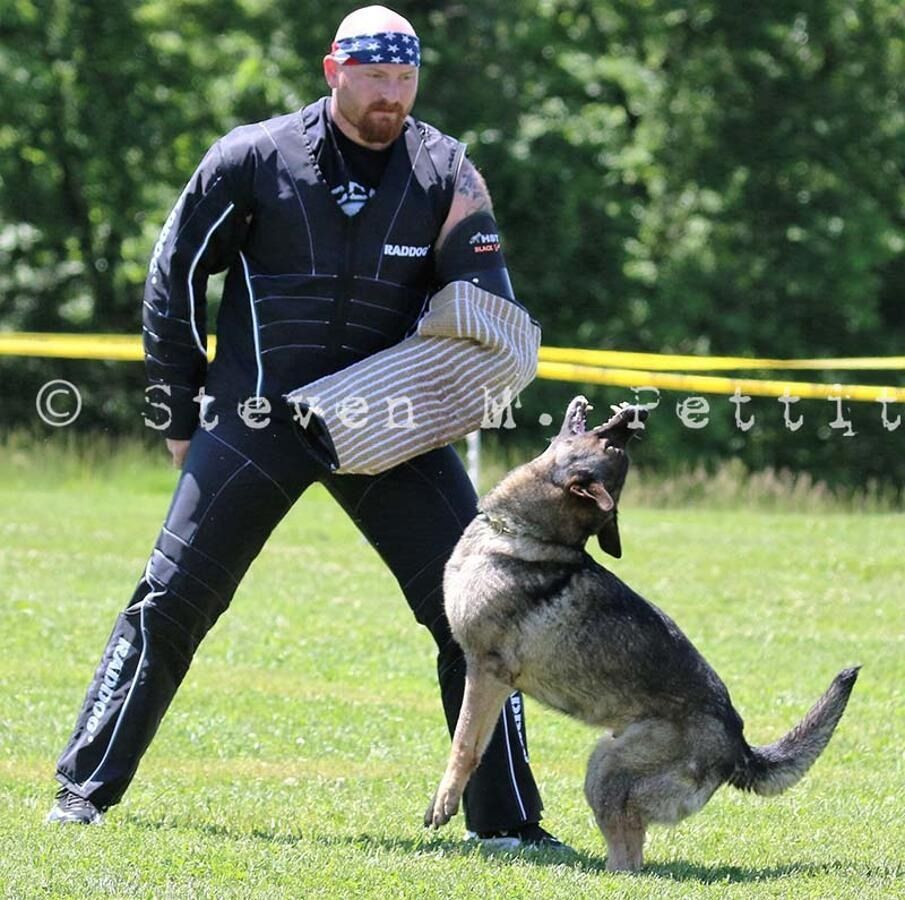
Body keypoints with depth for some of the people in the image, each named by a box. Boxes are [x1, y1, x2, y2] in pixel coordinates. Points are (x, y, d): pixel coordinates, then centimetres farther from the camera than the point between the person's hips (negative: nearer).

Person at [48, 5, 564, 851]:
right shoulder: (252, 160, -5)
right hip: (256, 421, -2)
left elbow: (491, 320, 4)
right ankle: (85, 790, 6)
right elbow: (173, 280, 5)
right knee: (169, 604, -6)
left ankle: (504, 819, 3)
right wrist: (182, 416, 5)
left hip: (389, 423, 2)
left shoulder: (445, 173, 0)